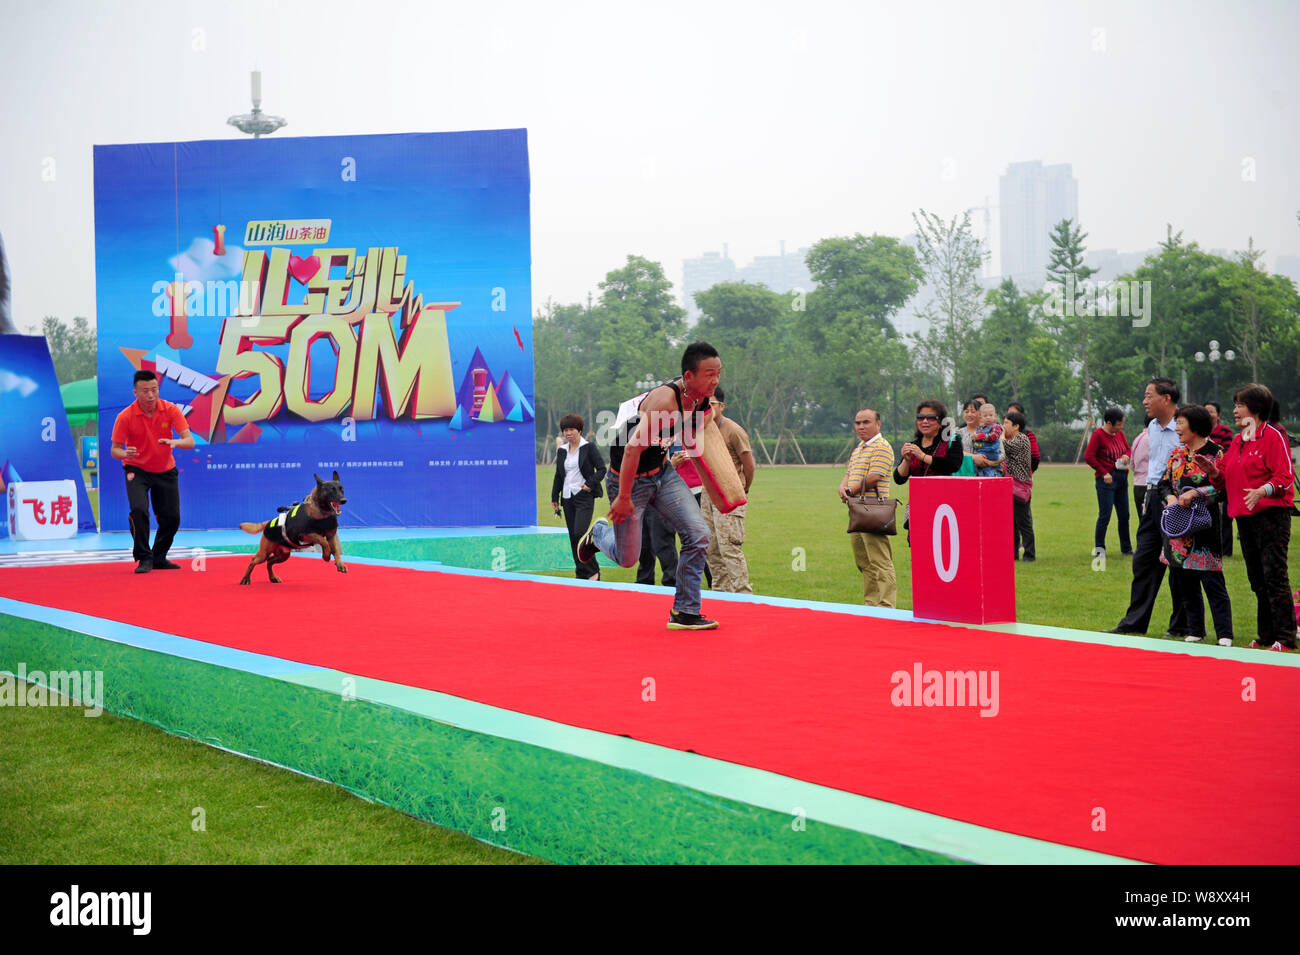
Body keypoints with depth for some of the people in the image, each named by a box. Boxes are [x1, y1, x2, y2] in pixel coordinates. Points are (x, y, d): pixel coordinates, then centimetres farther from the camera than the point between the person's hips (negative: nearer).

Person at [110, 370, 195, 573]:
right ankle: (144, 558, -11)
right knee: (139, 510, -24)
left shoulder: (170, 410, -12)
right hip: (137, 470, -2)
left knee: (172, 518, 0)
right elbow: (115, 450, -10)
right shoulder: (125, 417, -16)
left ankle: (159, 558, 23)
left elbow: (190, 441, -17)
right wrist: (125, 454, -34)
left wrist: (175, 442, -39)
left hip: (165, 471, 2)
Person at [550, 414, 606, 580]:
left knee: (579, 533, -17)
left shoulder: (588, 447, -3)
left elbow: (601, 469, -3)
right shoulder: (562, 451, 13)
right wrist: (554, 497, 17)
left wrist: (590, 484, -16)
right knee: (573, 536, 4)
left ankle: (593, 571, -5)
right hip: (567, 497, 6)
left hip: (584, 496, -6)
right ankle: (582, 574, 10)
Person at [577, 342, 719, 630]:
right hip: (629, 477, -7)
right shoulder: (665, 399, -33)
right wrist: (624, 497, -27)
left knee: (698, 535, -10)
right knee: (627, 558, 6)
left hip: (662, 471, 7)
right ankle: (599, 533, 41)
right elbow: (633, 447, -32)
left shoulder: (702, 399, -7)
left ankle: (684, 613, 0)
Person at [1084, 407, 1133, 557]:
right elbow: (1088, 456, -14)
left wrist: (1126, 455, -1)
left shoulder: (1119, 433, 10)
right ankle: (1099, 547, 4)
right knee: (1105, 515, -6)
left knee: (1124, 515, 9)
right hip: (1107, 479, -7)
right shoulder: (1098, 434, -10)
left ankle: (1126, 549, 18)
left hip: (1122, 477, 7)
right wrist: (1103, 472, -15)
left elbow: (1128, 449, 23)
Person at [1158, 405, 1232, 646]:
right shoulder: (1177, 454, 13)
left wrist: (1194, 494, -19)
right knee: (1185, 581, 10)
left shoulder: (1214, 453, -6)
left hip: (1204, 524, -6)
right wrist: (1170, 497, -4)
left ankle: (1224, 634, -3)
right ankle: (1195, 631, 19)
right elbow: (1164, 483, 16)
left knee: (1212, 581, -7)